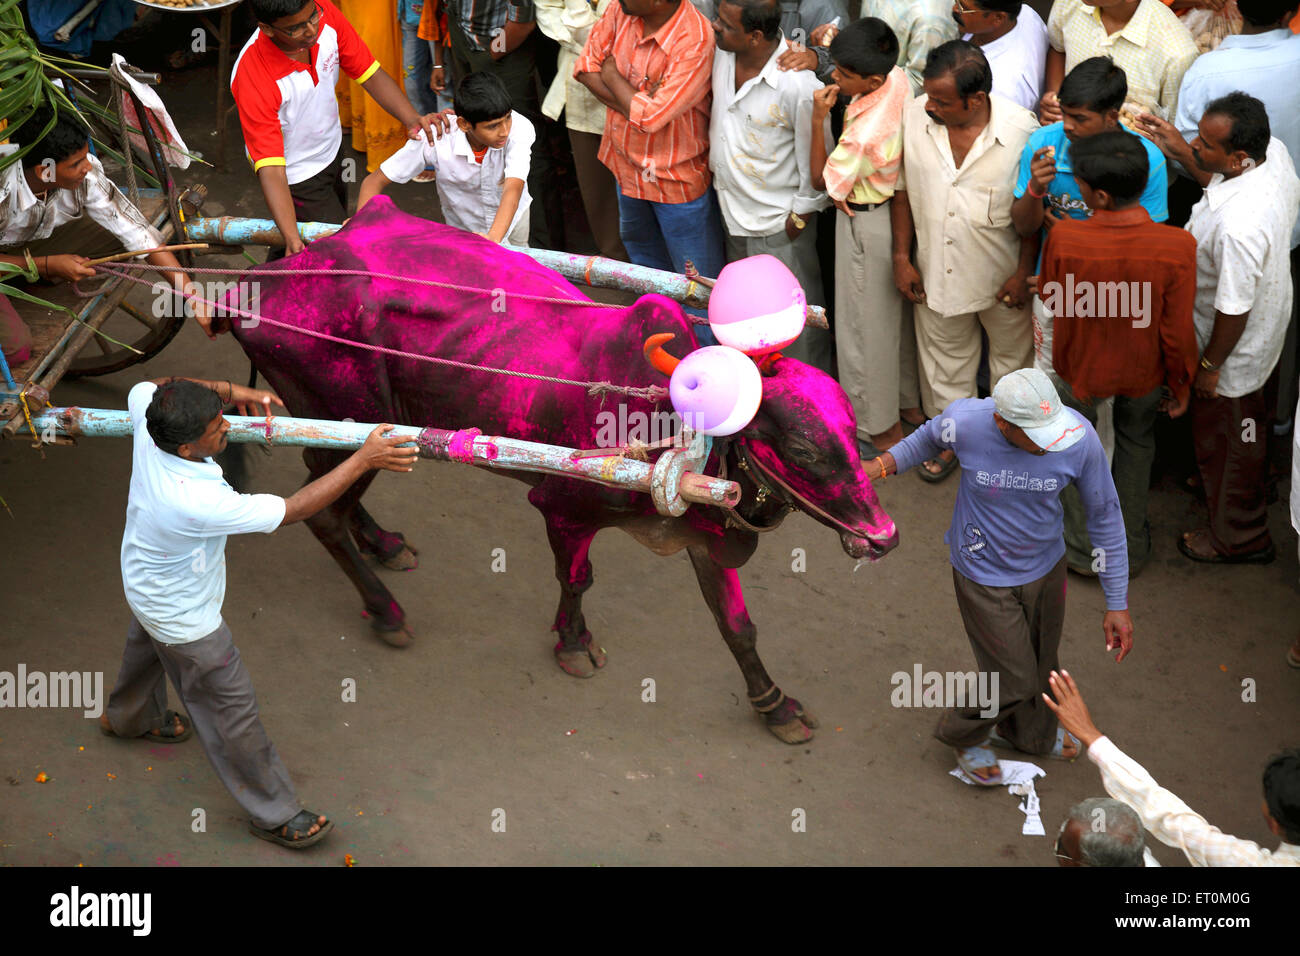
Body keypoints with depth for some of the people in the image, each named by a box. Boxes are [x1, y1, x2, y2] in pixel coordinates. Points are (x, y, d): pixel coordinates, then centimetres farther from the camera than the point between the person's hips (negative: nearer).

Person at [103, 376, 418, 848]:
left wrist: (228, 390, -12)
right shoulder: (196, 503, -48)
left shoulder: (149, 428, -29)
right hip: (182, 615, -8)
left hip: (146, 585, 8)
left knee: (147, 646, 38)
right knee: (231, 707, 10)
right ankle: (273, 813, 29)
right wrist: (363, 460, -37)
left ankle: (128, 716, 70)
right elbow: (294, 509, -40)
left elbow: (146, 386, -4)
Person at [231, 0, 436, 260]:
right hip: (296, 176, -7)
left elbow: (370, 74, -13)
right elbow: (271, 171, -37)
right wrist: (292, 239, -48)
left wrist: (411, 118, -30)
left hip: (331, 149, 7)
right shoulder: (253, 79, -37)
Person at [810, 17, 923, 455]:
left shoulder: (864, 134, -36)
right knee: (900, 312, 25)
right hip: (899, 213, 8)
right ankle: (911, 402, 45)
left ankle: (880, 429, 28)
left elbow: (823, 181, -18)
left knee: (866, 326, 11)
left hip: (866, 226, -8)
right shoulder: (898, 79, -14)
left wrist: (818, 120, -23)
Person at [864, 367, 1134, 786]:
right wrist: (885, 464, -14)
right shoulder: (965, 422, -31)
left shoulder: (1080, 437, -28)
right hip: (985, 576, -3)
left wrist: (1117, 603, -7)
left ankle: (1029, 731, 60)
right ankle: (964, 734, 43)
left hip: (1045, 566, 3)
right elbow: (931, 436, -1)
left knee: (1041, 662, 25)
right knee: (1013, 680, 8)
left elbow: (1106, 517, -12)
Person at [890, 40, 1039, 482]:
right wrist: (901, 258, 0)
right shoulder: (913, 118, -16)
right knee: (945, 361, 22)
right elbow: (902, 191, -1)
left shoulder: (1021, 128, -24)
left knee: (1012, 355, 20)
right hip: (938, 273, 2)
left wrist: (1024, 273, -10)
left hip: (1002, 275, -2)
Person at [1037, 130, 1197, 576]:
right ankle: (1132, 547, 44)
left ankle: (1084, 551, 40)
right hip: (1144, 372, 1)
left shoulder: (1064, 238, -32)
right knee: (1136, 442, 30)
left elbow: (1052, 297, -9)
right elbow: (1177, 334, -19)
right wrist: (1180, 388, -1)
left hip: (1080, 367, -1)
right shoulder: (1176, 247, -30)